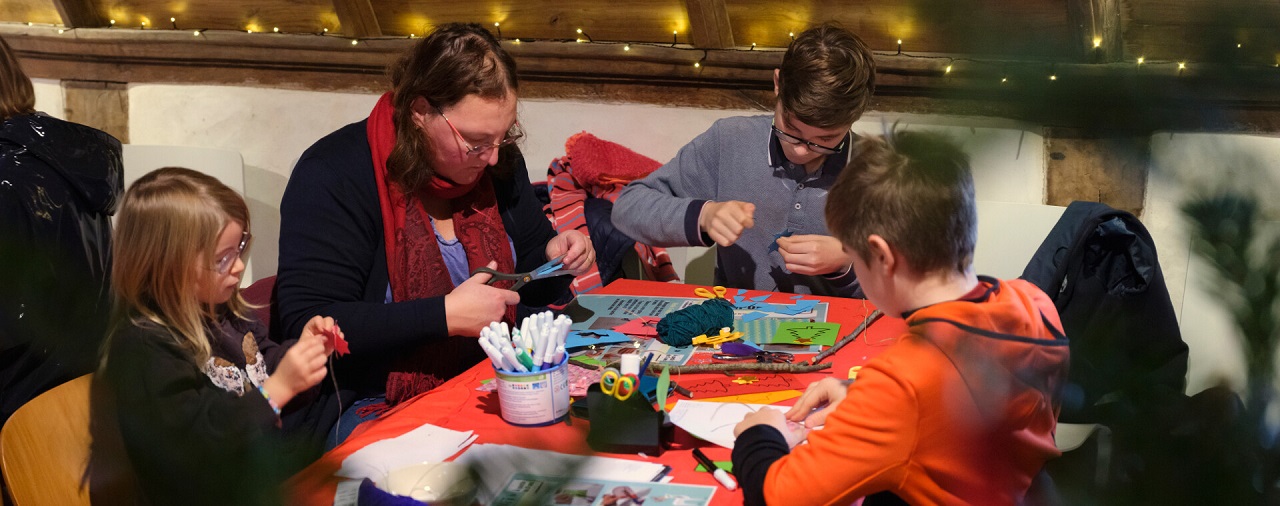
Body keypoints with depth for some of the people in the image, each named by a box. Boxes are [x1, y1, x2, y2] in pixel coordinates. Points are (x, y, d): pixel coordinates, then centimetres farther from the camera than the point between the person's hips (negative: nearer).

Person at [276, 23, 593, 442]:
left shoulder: (497, 161, 8)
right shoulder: (334, 177, -13)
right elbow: (310, 325, -20)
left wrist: (554, 259, -1)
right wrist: (445, 315, -24)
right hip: (372, 406, -6)